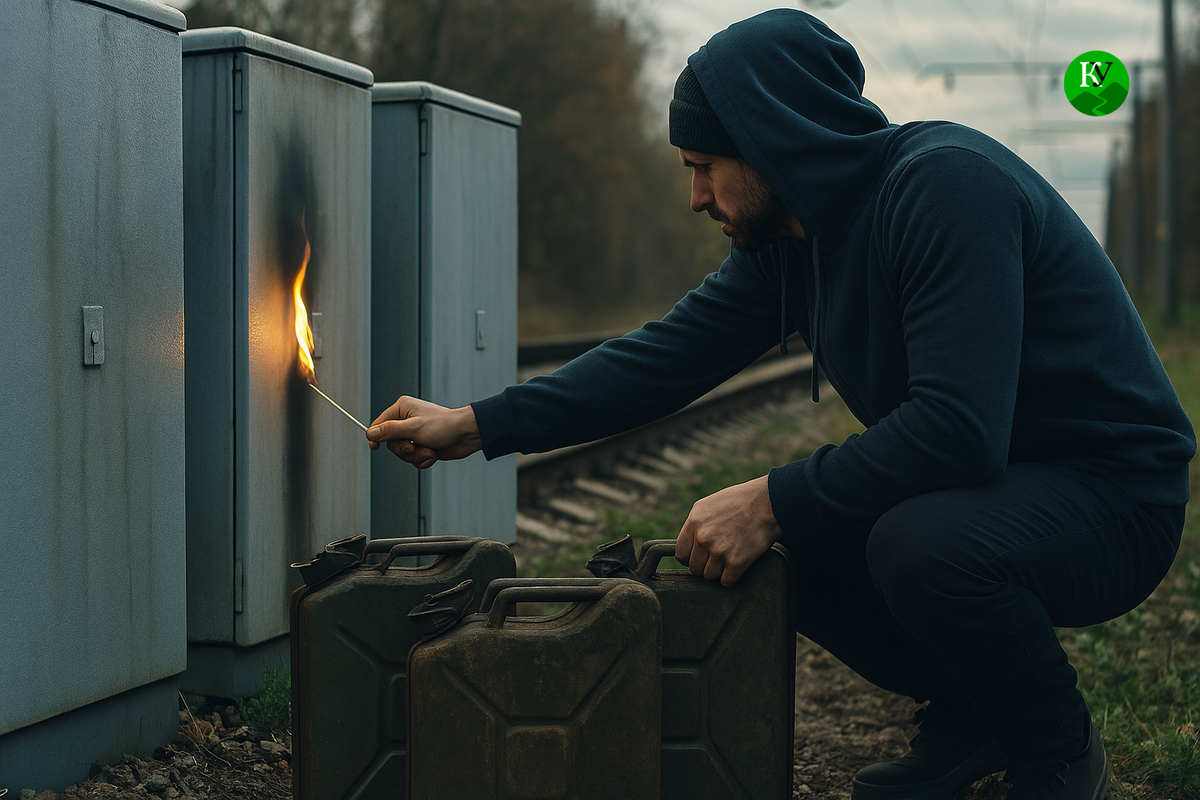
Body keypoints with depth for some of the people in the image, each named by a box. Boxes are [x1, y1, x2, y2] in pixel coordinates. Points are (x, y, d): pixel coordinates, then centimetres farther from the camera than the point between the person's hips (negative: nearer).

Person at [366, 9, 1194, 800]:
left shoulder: (946, 184, -25)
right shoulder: (785, 240, 3)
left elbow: (958, 426, -33)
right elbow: (665, 356, 6)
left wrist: (774, 501, -27)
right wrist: (478, 424, 3)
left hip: (1111, 492, -8)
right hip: (977, 480, 9)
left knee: (922, 544, -36)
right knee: (760, 539, 0)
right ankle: (966, 715, 14)